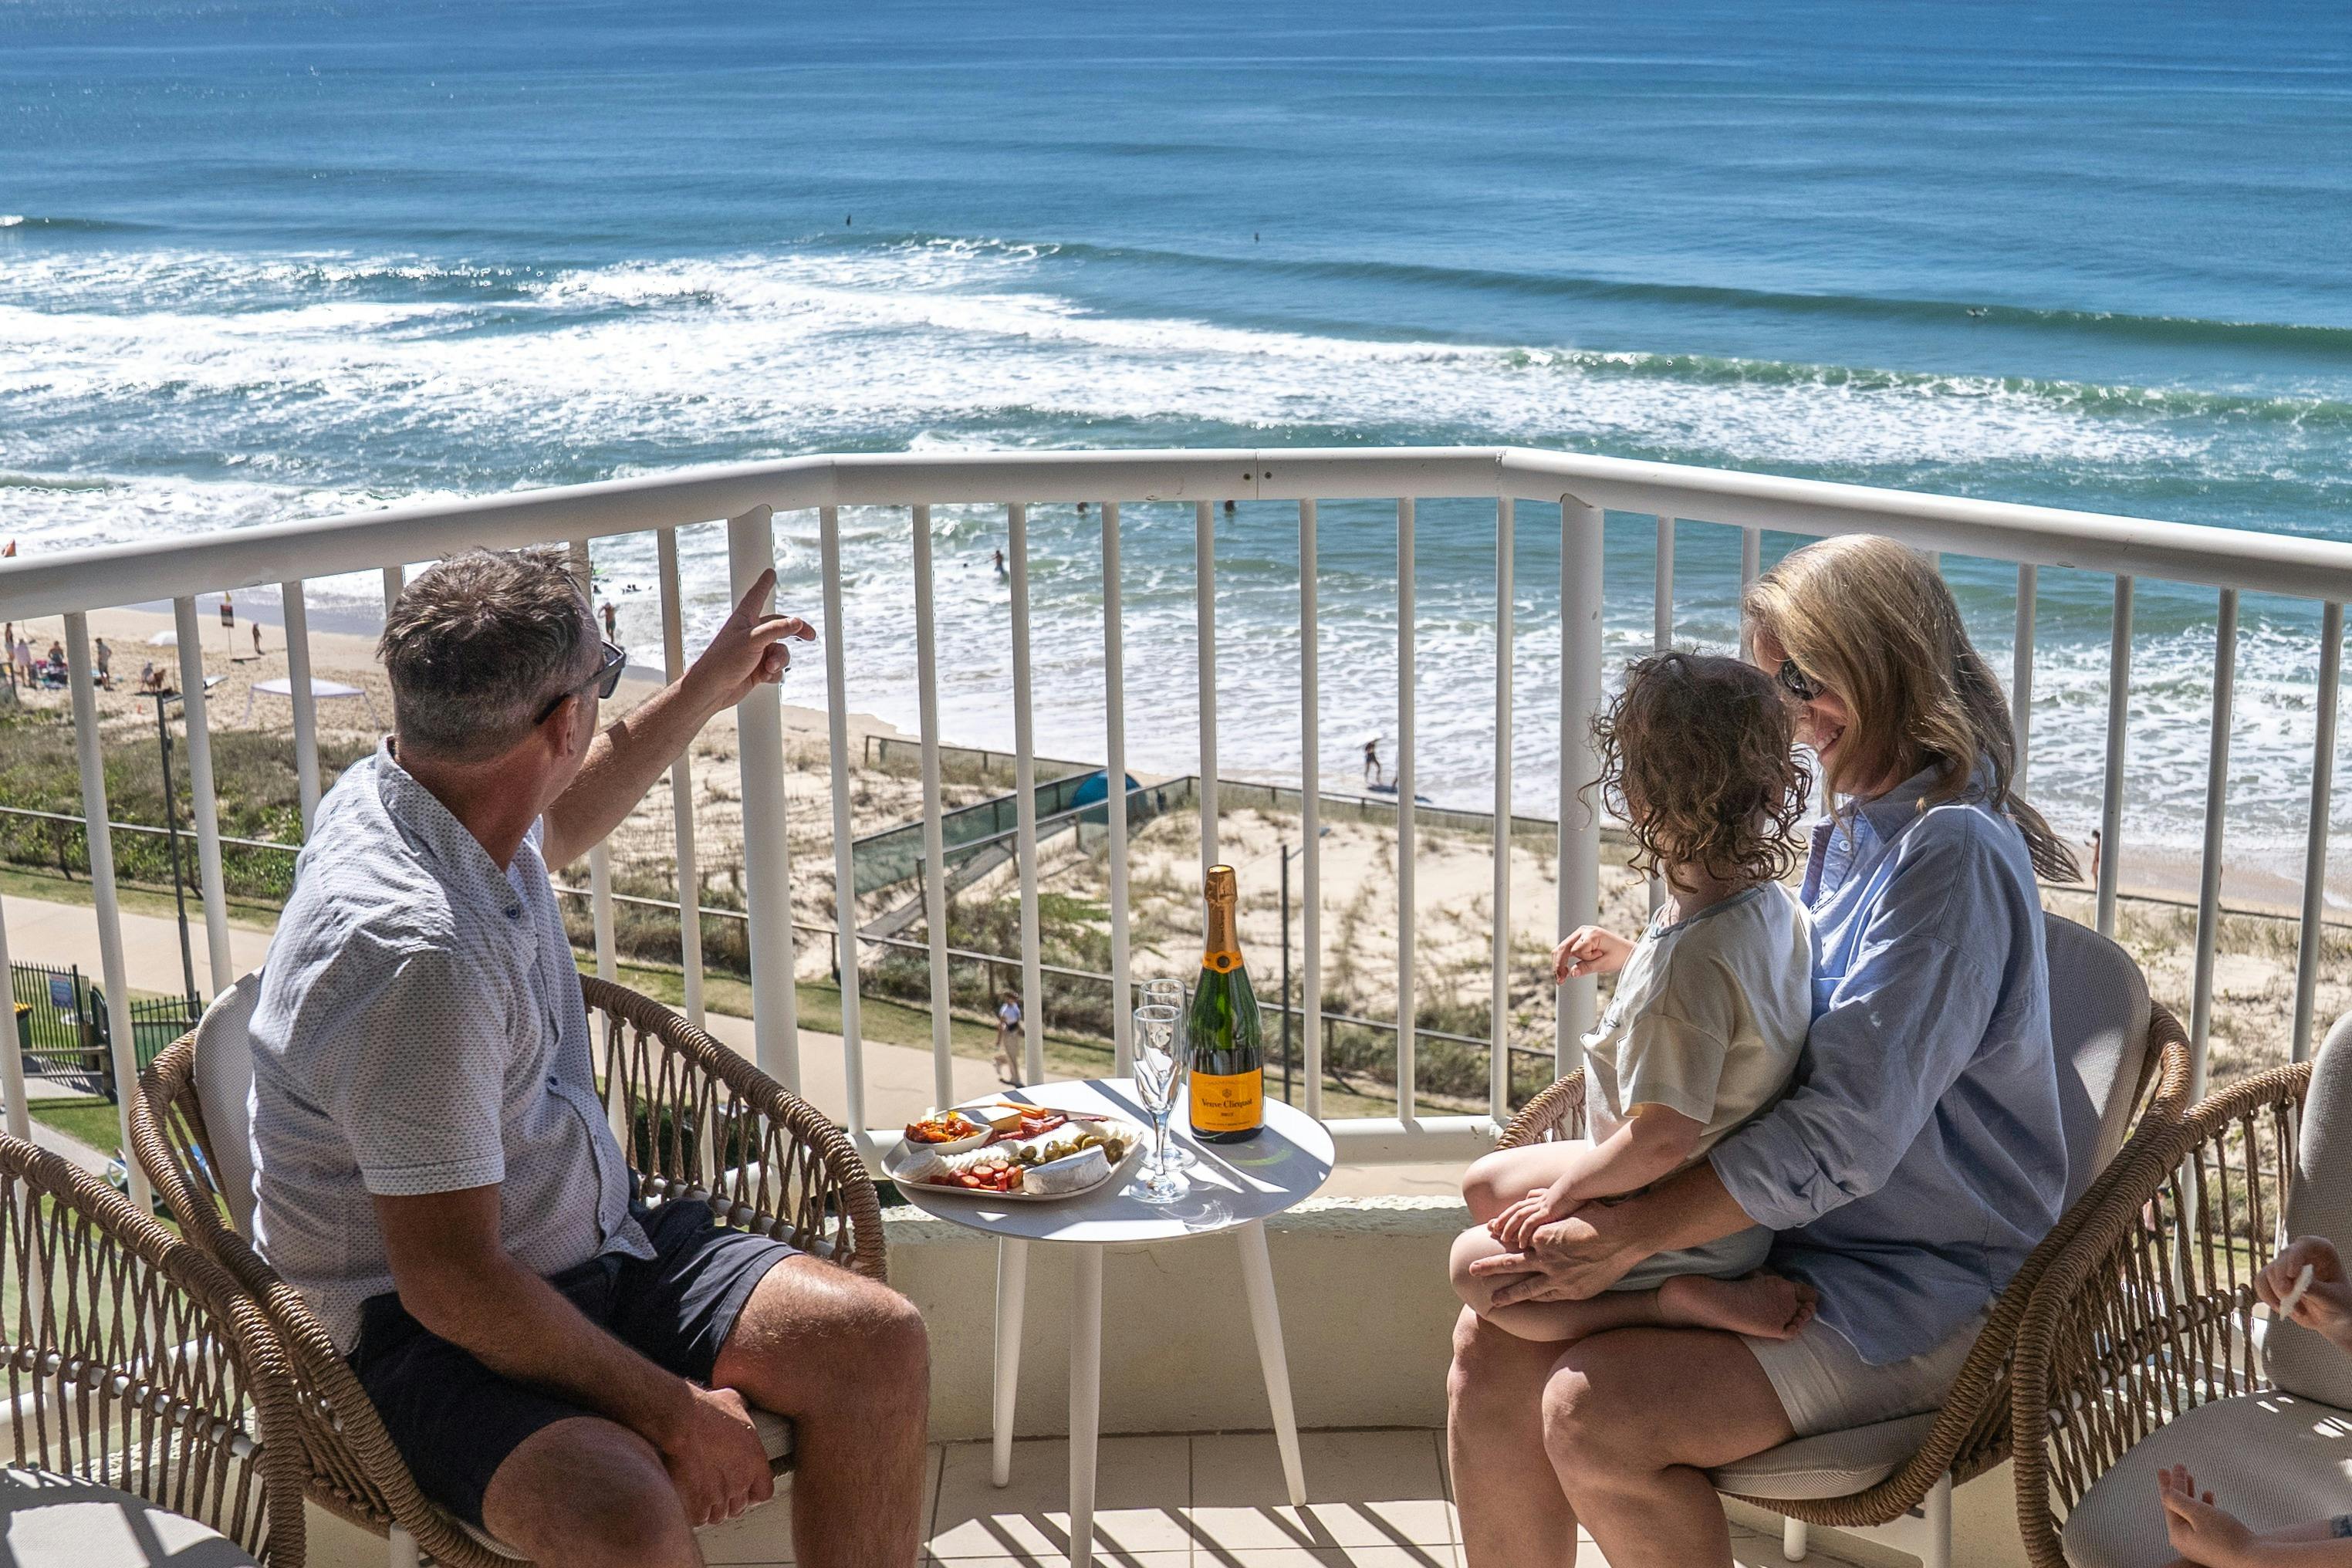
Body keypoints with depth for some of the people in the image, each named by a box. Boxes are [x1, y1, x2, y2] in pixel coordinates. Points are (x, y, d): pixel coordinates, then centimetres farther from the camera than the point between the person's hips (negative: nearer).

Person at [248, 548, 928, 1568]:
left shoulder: (419, 794, -1)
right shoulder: (415, 950, -31)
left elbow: (550, 827, 28)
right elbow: (449, 1284, -27)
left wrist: (703, 693, 33)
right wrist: (672, 1410, -19)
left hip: (592, 1247, 9)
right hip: (429, 1333, -9)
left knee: (879, 1343, -6)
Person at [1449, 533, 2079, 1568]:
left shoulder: (1951, 853, -20)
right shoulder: (1855, 830, 11)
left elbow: (1845, 1132, -26)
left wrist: (1622, 1239, -24)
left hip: (1915, 1291, -9)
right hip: (1789, 1235, 9)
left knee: (1593, 1412, -25)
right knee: (1493, 1348, -5)